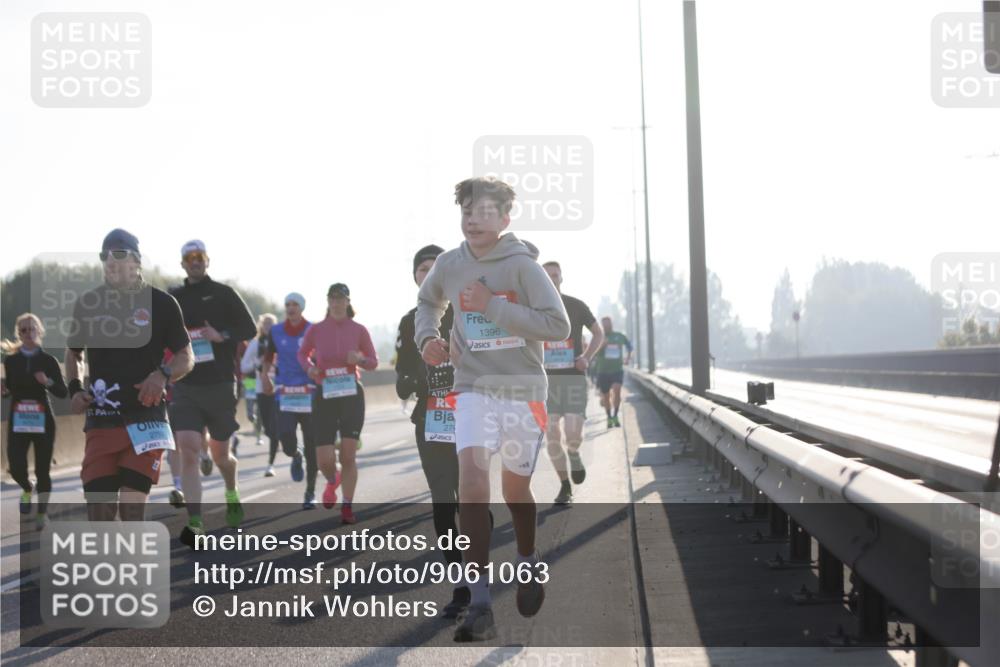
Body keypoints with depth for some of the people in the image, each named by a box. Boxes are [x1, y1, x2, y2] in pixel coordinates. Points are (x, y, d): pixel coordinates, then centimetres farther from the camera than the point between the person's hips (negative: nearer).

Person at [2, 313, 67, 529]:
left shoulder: (48, 360, 1)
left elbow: (62, 392, 0)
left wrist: (48, 382, -19)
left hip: (43, 421, -1)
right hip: (18, 421, 1)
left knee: (42, 470, 3)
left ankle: (41, 513, 22)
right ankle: (27, 489, 25)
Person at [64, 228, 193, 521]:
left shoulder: (161, 303, 1)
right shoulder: (88, 303, 10)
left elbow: (186, 358, 6)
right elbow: (73, 354, 24)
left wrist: (163, 375, -15)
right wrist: (74, 389, 5)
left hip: (145, 418, -3)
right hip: (100, 420, 3)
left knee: (132, 506, -10)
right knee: (99, 511, -3)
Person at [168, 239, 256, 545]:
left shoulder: (224, 294, 2)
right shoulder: (173, 299, 9)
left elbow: (249, 328, 1)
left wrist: (222, 336, -15)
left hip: (220, 385, -1)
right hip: (185, 387, 1)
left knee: (220, 454, 11)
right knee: (188, 451, -15)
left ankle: (232, 492, 45)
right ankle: (195, 523, -19)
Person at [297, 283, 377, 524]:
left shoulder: (358, 330, 1)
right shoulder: (316, 330, 1)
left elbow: (373, 362, 8)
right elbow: (302, 353, 17)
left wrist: (359, 360, -14)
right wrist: (309, 367, -4)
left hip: (352, 395, 0)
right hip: (324, 395, 0)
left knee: (348, 455, -4)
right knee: (324, 459, -5)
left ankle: (347, 507, 8)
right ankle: (332, 482, 31)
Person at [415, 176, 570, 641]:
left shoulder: (522, 265, -10)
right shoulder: (449, 265, 3)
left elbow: (558, 326, -16)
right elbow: (428, 301, 25)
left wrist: (492, 307, -19)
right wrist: (427, 336, 5)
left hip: (523, 389, -1)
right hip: (473, 388, 1)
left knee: (515, 487, 13)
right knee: (471, 472, -20)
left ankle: (528, 562, 46)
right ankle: (479, 604, -22)